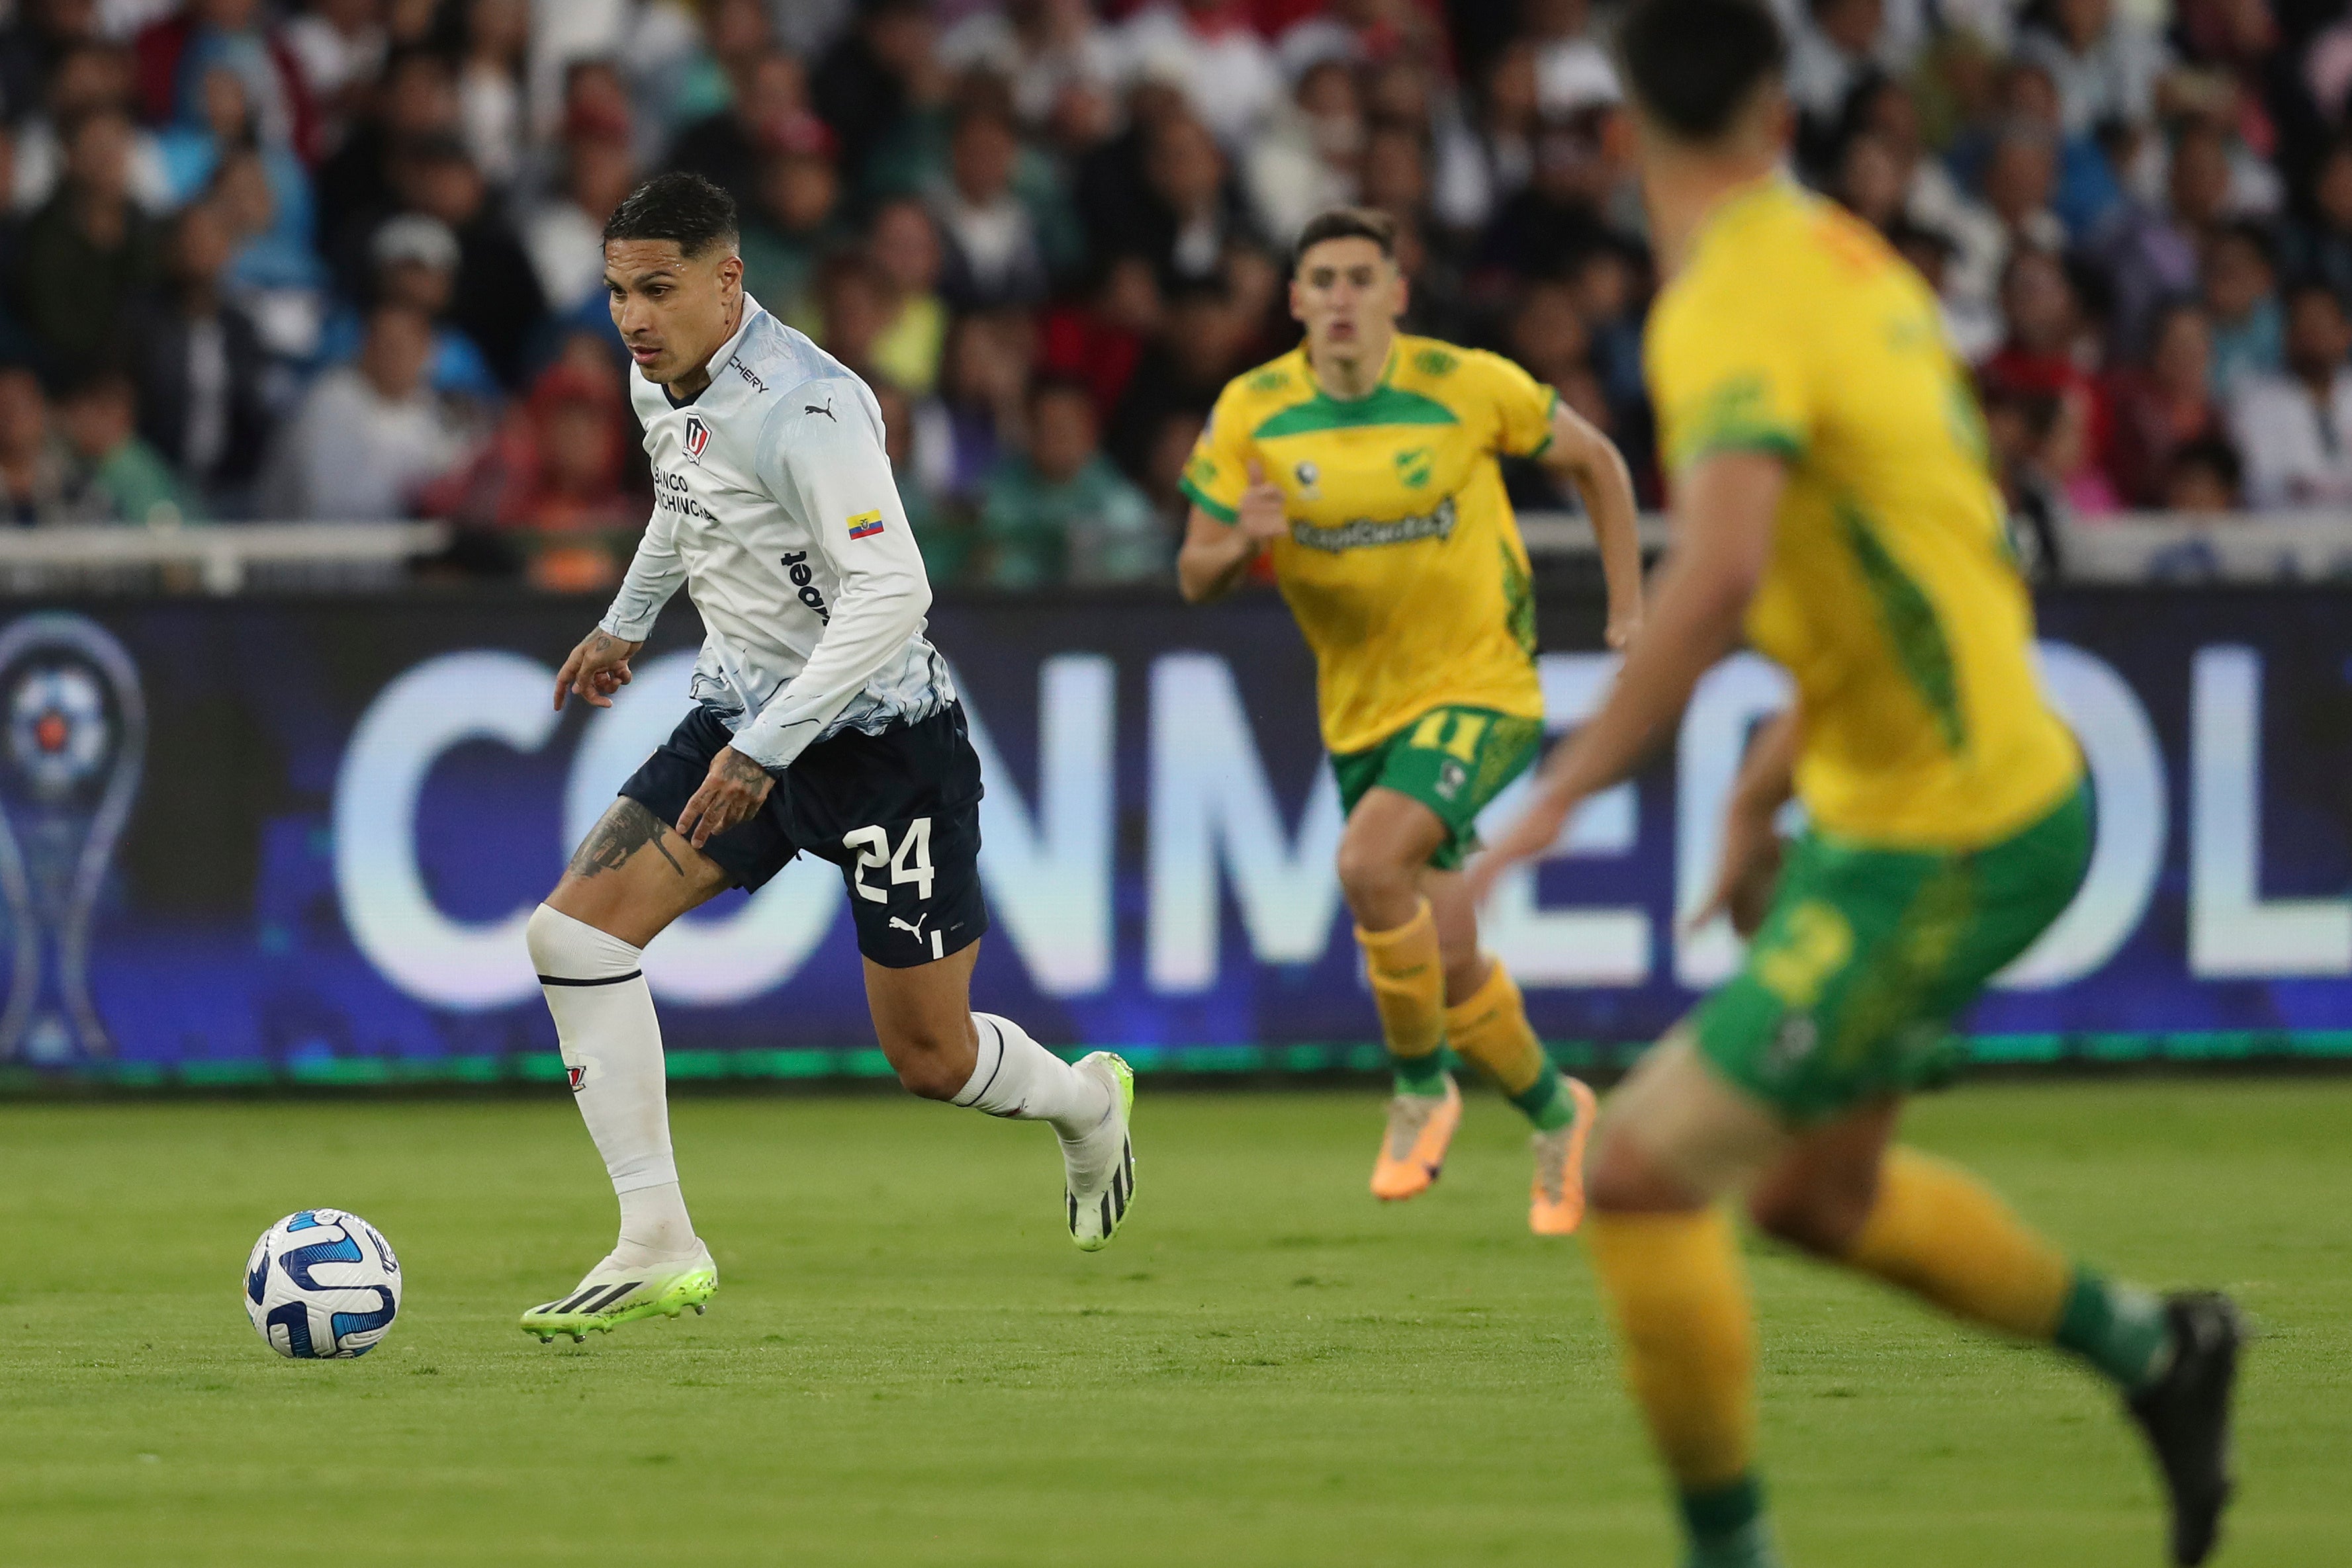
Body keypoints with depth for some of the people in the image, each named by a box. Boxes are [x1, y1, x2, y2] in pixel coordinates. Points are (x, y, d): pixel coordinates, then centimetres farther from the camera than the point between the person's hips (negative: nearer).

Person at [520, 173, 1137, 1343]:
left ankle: (1085, 1104, 39)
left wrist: (764, 749, -34)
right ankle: (657, 1248, -12)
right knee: (575, 929, -13)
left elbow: (889, 592, -32)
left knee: (928, 1057, 3)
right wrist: (627, 622, 37)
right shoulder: (660, 386, 2)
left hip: (877, 736, -8)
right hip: (743, 720, 8)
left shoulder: (800, 405, -26)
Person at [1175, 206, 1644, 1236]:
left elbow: (1592, 459, 4)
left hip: (1480, 684, -4)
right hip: (1361, 712, 4)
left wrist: (1629, 609, 1)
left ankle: (1421, 1089, -8)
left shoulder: (1468, 387, -13)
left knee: (1368, 863, -29)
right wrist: (1242, 543, -25)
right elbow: (1196, 578, -2)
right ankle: (1556, 1115, 32)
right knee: (1449, 966, 5)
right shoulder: (1252, 414, -7)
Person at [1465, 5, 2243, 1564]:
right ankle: (2155, 1348, 37)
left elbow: (1722, 577, -36)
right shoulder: (1850, 258, 7)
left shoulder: (1733, 306, -20)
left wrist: (1553, 801, -33)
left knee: (1643, 1173, -8)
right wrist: (1771, 780, 22)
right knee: (1811, 1187, 25)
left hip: (1943, 843, -9)